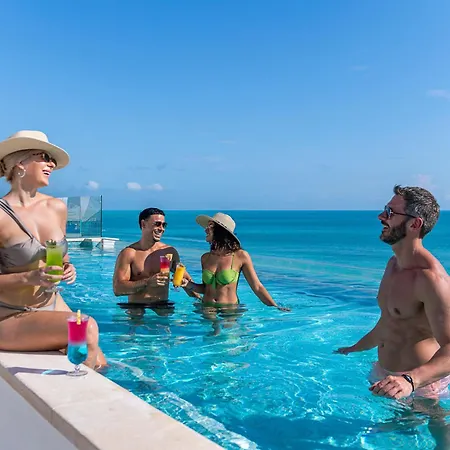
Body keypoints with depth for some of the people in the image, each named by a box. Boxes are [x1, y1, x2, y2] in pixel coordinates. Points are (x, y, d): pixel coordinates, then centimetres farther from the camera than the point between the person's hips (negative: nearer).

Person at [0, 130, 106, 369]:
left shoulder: (57, 208, 5)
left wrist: (68, 269, -2)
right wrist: (28, 278, -25)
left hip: (53, 305, 6)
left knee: (100, 365, -7)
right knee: (87, 327, -27)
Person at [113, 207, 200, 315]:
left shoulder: (170, 252, 9)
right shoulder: (128, 253, -2)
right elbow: (117, 289, -9)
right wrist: (148, 282, -18)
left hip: (163, 307, 3)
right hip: (136, 308, -3)